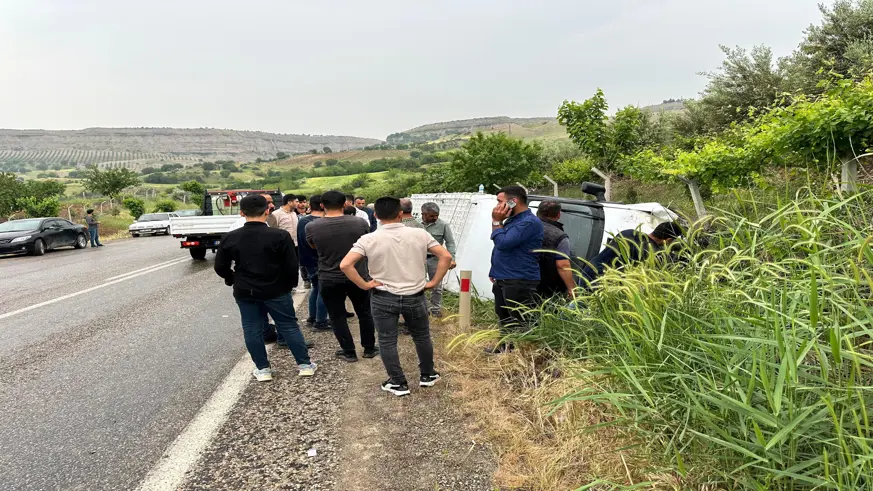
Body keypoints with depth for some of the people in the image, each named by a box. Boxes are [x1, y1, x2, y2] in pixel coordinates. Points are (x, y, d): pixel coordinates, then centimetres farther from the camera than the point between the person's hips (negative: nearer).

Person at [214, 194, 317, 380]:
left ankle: (262, 369, 19)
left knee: (252, 330, 13)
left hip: (245, 292, 2)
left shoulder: (230, 238, -4)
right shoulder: (280, 236, -14)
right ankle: (305, 364, 16)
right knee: (289, 326, 9)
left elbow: (220, 267, 3)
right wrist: (290, 284, 6)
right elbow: (291, 265, -12)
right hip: (276, 290, -1)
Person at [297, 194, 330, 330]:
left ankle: (312, 317, 26)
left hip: (308, 262, 8)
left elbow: (300, 242, 12)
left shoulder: (302, 221, 3)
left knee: (315, 288, 20)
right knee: (323, 291, 1)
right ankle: (320, 322, 5)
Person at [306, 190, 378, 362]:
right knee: (364, 312, 18)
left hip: (329, 279, -1)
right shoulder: (360, 223, -11)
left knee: (337, 316, 14)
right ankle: (369, 348, 28)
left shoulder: (311, 227, -12)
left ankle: (349, 352, 19)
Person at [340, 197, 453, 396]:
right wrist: (433, 282, -2)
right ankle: (427, 375, 34)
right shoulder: (419, 234, -5)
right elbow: (446, 256, -8)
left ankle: (398, 383, 18)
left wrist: (364, 285, -9)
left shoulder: (369, 239, -10)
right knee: (422, 337, 20)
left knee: (387, 342, 11)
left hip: (384, 298, -2)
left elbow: (345, 264, -18)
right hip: (414, 297, 2)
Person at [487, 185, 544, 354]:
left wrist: (496, 222, -12)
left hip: (519, 282, -10)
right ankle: (504, 347, 35)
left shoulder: (529, 222, -18)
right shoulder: (512, 220, 16)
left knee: (519, 322, -5)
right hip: (503, 280, 10)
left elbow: (503, 243, -25)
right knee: (504, 317, 21)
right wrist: (495, 271, 19)